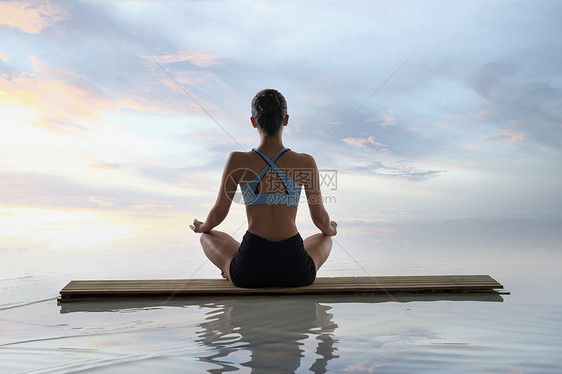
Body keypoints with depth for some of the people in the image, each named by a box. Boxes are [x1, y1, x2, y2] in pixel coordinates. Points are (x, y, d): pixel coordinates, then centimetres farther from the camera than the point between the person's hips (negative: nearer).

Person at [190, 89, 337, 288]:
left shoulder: (237, 161, -6)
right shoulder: (306, 163, -4)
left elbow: (219, 212, 4)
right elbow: (319, 216, 6)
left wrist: (202, 227, 28)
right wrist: (331, 230, 31)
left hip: (249, 270, 0)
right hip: (296, 271, 0)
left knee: (208, 237, 30)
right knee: (324, 239, 36)